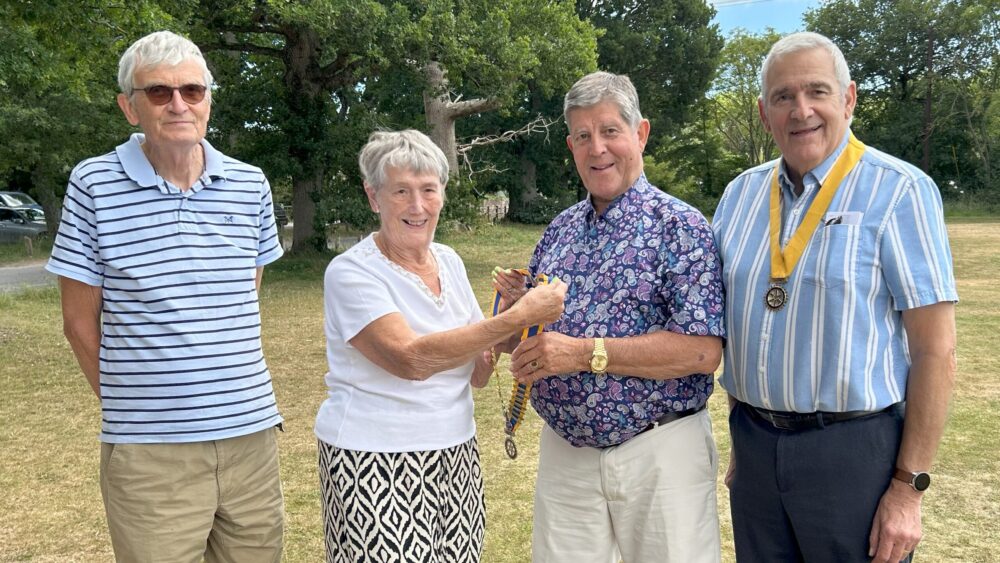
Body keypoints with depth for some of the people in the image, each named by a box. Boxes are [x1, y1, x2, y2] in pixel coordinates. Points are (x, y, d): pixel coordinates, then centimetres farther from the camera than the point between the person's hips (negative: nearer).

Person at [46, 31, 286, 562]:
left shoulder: (250, 184, 4)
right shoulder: (93, 183, -4)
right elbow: (80, 320, 2)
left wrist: (220, 382, 13)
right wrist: (129, 399, 5)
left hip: (251, 430, 3)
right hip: (149, 446, -3)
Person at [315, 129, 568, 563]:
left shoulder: (450, 262, 6)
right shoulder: (351, 272, -11)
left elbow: (478, 372, 8)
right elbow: (411, 358, -26)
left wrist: (508, 312, -9)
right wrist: (517, 317, -26)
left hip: (456, 455, 5)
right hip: (377, 463, -5)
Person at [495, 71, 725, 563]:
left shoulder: (679, 226, -10)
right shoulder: (559, 229, 8)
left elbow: (703, 351, -19)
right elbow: (530, 332, 15)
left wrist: (586, 352, -24)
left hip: (659, 451, -4)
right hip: (562, 451, 5)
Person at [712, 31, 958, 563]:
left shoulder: (899, 191, -9)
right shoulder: (741, 194, 5)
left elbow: (936, 351, -11)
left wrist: (908, 488, -12)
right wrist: (741, 443, 12)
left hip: (855, 451, -4)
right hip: (756, 446, 5)